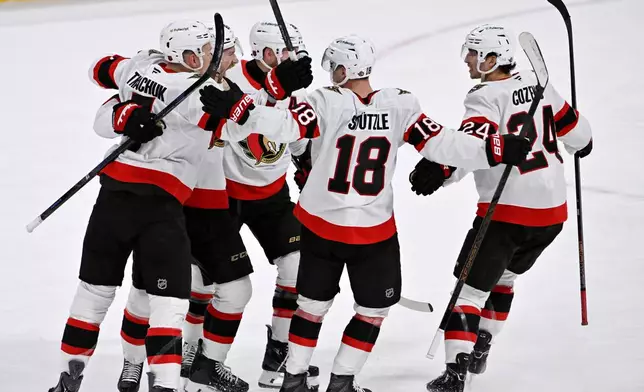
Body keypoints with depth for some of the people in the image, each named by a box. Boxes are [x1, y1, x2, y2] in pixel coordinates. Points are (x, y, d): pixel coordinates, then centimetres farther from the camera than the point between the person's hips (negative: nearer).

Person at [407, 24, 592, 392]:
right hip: (553, 209, 7)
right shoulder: (537, 83, 6)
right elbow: (574, 129, 18)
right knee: (504, 275, 29)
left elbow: (472, 143, -33)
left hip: (507, 210, -7)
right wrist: (583, 142, 40)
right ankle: (480, 350, 35)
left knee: (471, 286, -4)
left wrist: (439, 170, -44)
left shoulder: (487, 98, -14)